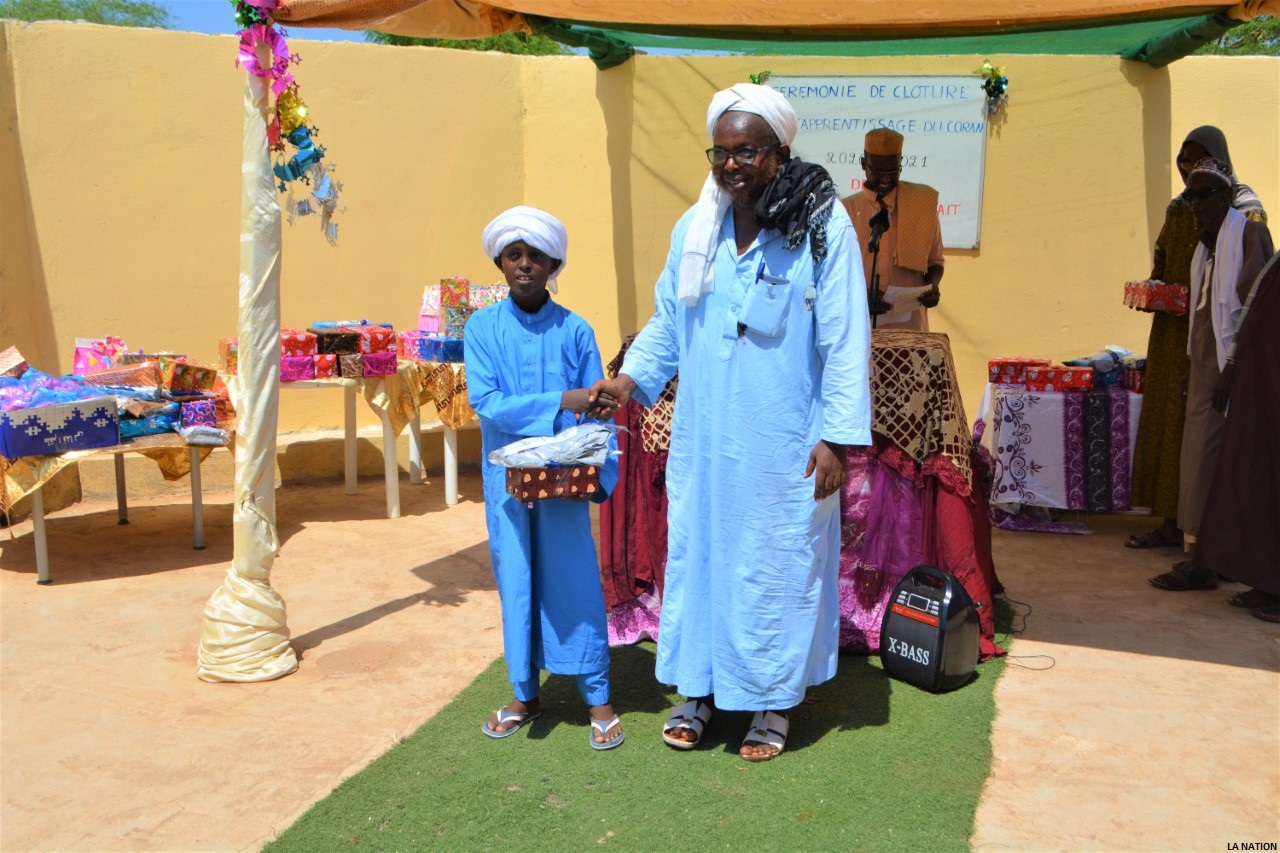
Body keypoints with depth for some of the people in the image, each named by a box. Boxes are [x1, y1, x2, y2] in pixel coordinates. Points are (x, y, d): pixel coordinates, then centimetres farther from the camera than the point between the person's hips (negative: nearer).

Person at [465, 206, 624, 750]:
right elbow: (484, 400, -12)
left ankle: (598, 698, 15)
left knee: (574, 579, 2)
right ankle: (525, 695, 26)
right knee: (516, 581, 10)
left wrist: (594, 469, -14)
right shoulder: (483, 327, -1)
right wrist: (557, 402, -22)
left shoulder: (575, 331, -1)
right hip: (507, 476, 1)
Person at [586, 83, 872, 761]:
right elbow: (667, 320, 13)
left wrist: (837, 437, -13)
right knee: (695, 553, 12)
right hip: (704, 440, 4)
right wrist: (630, 379, -3)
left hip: (784, 445, -4)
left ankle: (774, 701, 26)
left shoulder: (824, 227, -8)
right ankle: (698, 687, 30)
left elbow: (844, 341, -10)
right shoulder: (694, 229, 5)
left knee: (779, 565, 8)